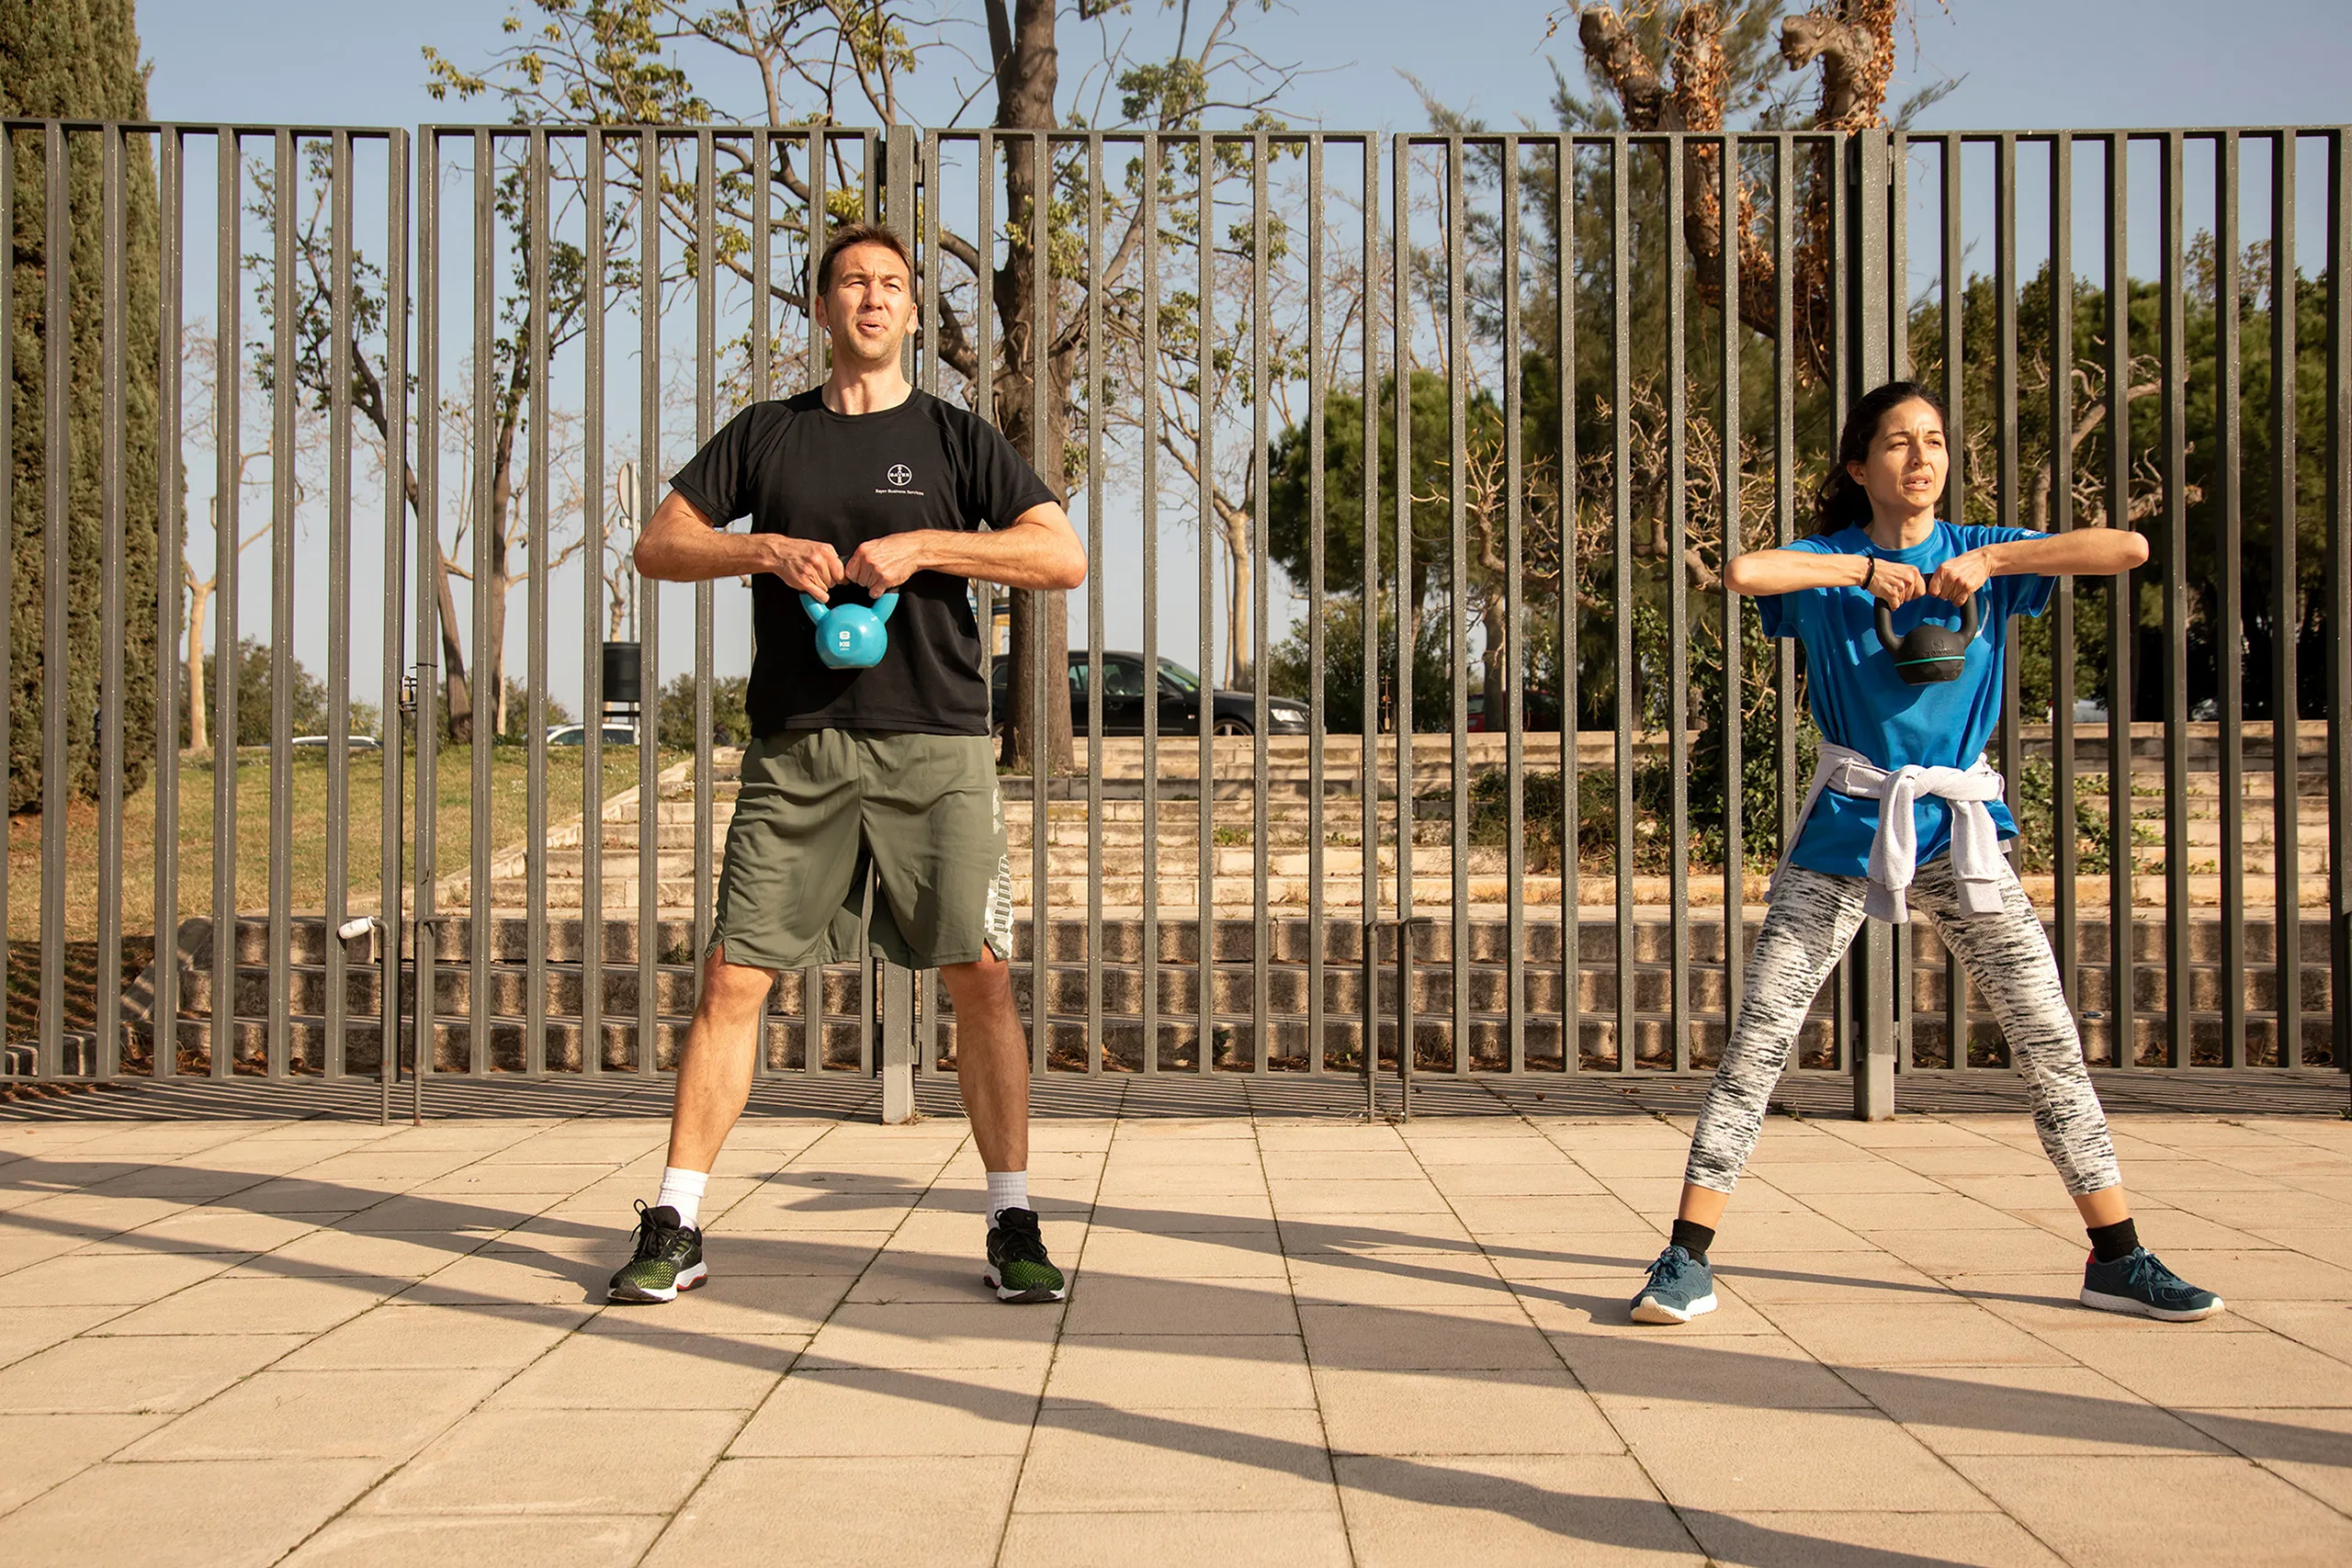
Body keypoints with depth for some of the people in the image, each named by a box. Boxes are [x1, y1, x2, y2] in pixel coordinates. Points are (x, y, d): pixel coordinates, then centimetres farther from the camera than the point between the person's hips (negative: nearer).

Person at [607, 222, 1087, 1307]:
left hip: (935, 745, -1)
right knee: (733, 977, -2)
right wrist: (768, 547, -7)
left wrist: (923, 545, -11)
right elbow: (656, 546, 10)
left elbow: (1065, 557, -1)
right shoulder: (766, 435, 14)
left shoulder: (955, 439, 9)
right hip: (797, 745, 1)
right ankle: (673, 1227, 7)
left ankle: (1013, 1227, 4)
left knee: (979, 977, -5)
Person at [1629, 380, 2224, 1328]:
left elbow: (2129, 548, -8)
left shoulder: (1983, 554, 5)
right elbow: (1743, 573, -23)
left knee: (2049, 1036, 2)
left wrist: (1990, 561, -14)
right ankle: (1687, 1261, -2)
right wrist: (1864, 572, -15)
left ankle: (2117, 1260, 14)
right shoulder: (1829, 565, 0)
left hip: (1959, 830, 2)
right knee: (1758, 1036, -7)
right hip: (1847, 829, -2)